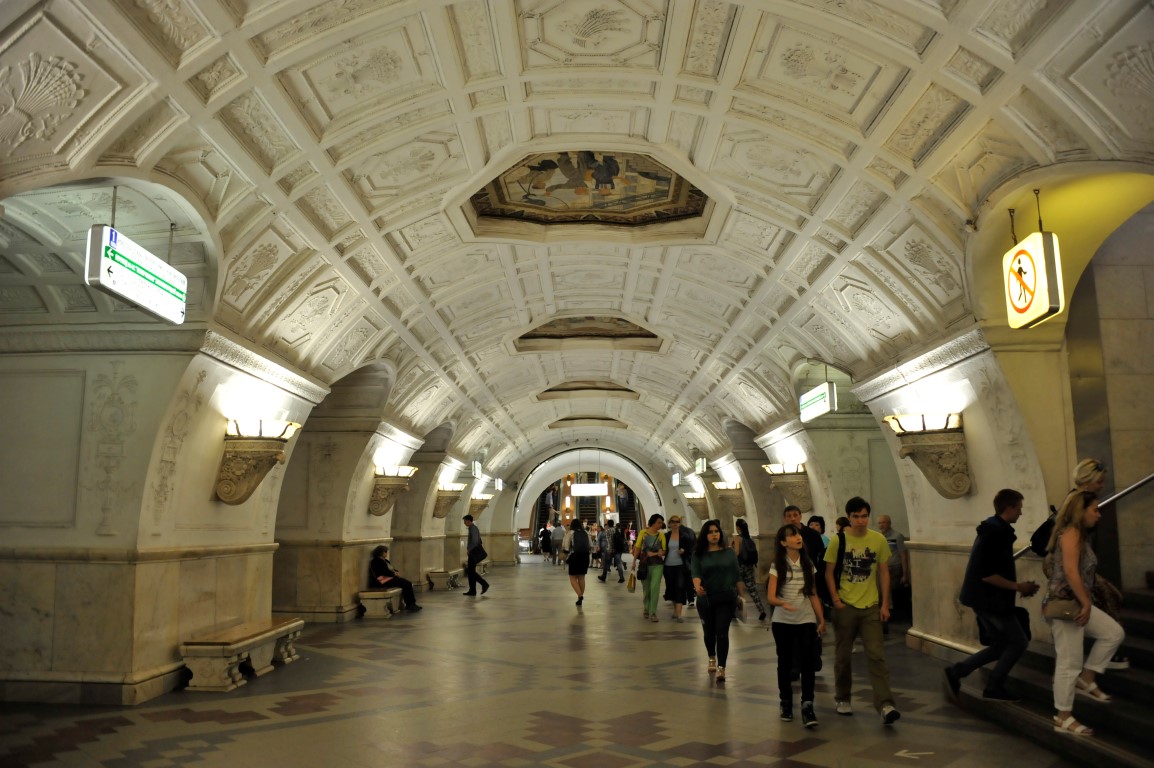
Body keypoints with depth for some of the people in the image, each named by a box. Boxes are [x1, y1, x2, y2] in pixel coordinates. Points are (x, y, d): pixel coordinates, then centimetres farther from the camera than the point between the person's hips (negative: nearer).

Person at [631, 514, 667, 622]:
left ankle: (653, 613, -5)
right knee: (646, 588, 11)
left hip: (657, 565, 0)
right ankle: (646, 609, 31)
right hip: (645, 564, 0)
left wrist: (654, 554, -15)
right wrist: (634, 562, -6)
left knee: (655, 588, -10)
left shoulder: (661, 535, 1)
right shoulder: (643, 533, -1)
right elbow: (637, 548, -1)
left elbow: (664, 551, 1)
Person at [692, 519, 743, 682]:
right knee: (709, 631, 15)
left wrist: (741, 595, 4)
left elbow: (737, 575, 4)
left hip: (726, 598, -1)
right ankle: (712, 659, 41)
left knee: (722, 632, -8)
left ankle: (721, 668, -5)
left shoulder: (729, 552, 0)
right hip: (706, 599, 1)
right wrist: (697, 587, -35)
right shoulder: (698, 554, -3)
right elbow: (696, 573, -15)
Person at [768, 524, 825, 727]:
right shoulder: (777, 566, -6)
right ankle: (786, 703, 22)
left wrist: (821, 619, 4)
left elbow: (814, 595, 8)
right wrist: (783, 603, -33)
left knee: (807, 662, -10)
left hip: (806, 620, 1)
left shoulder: (808, 565, 3)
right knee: (785, 662, 8)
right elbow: (771, 597, -13)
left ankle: (807, 706, -10)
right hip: (782, 621, -1)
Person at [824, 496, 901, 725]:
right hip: (845, 606, 0)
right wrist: (835, 599, -10)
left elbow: (884, 572, 5)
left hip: (871, 606, 1)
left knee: (876, 655, -6)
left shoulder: (879, 540, -2)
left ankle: (885, 705, -5)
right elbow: (829, 573, 1)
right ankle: (843, 699, 26)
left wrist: (885, 604, 0)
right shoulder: (838, 541, -7)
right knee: (843, 656, 10)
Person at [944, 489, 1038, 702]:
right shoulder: (996, 534, -20)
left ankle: (956, 672, 13)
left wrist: (1018, 586, 12)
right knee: (1018, 642, 2)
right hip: (990, 599, -10)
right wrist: (1018, 587, -15)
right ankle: (994, 688, 11)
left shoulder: (994, 530, 13)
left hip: (985, 598, 10)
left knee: (1001, 645, 15)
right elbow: (987, 575, -25)